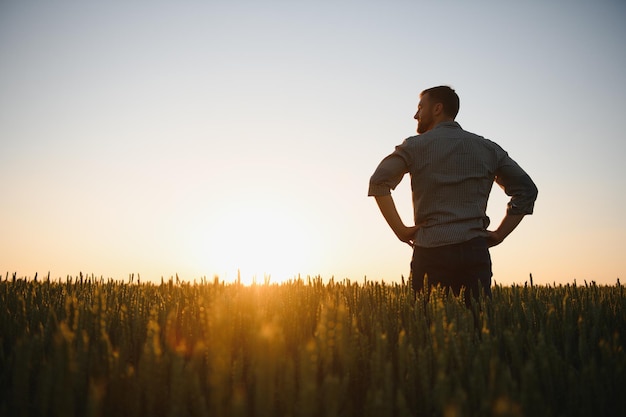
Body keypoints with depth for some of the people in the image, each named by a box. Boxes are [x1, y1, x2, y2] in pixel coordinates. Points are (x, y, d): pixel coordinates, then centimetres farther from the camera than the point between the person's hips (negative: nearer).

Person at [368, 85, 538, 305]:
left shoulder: (415, 146, 5)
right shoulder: (488, 149, 14)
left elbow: (378, 182, -9)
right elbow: (527, 189, 11)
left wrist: (400, 229, -4)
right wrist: (499, 234, 10)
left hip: (430, 251, -2)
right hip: (474, 251, 3)